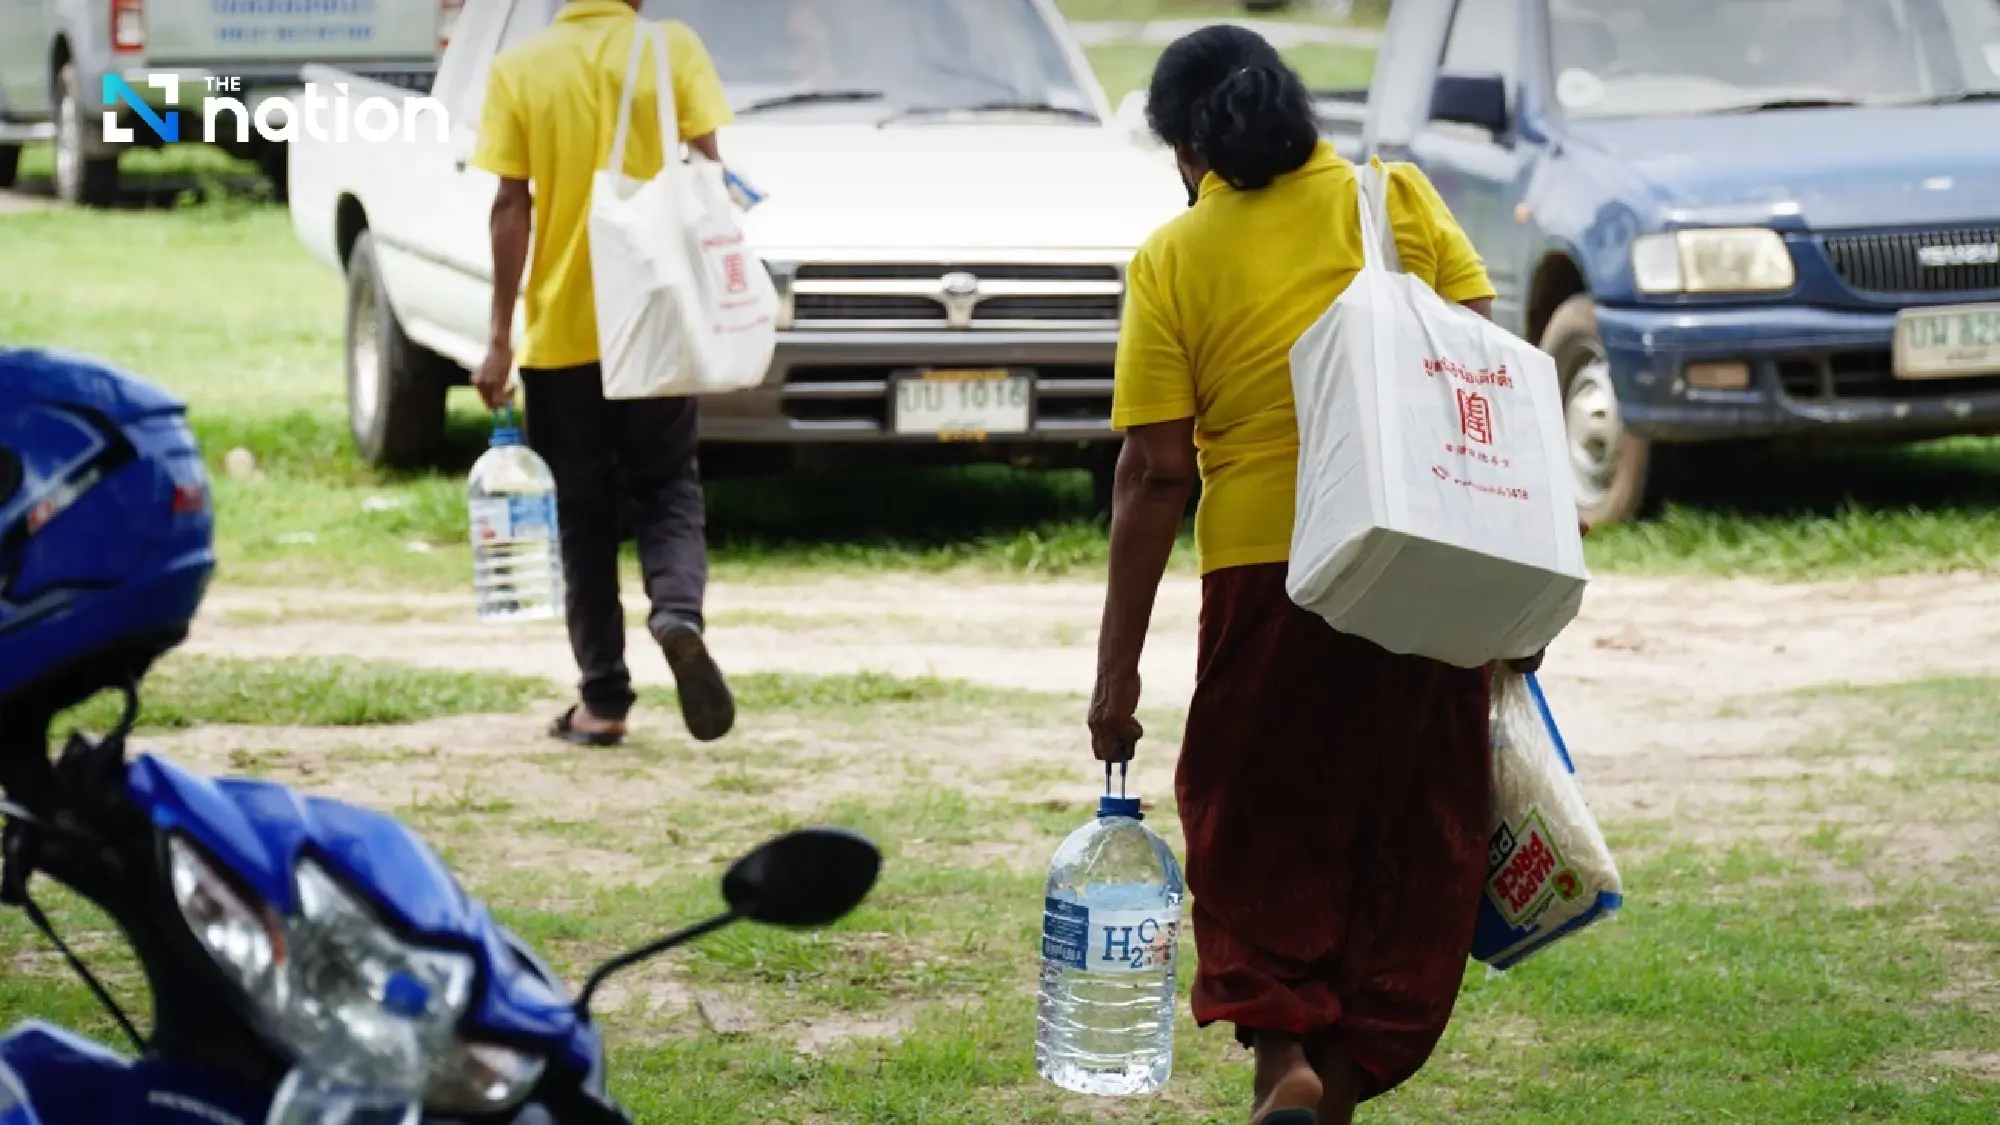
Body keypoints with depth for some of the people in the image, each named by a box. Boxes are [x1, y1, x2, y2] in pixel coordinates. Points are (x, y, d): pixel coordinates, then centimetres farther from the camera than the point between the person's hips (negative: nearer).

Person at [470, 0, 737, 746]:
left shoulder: (519, 70, -3)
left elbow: (512, 207, -5)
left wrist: (500, 336, -3)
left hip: (560, 327, 0)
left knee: (583, 513, 10)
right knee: (669, 485, 14)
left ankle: (604, 697, 8)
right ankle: (677, 612, -14)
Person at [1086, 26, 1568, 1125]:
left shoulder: (1172, 259, -1)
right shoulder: (1398, 198, 4)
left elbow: (1154, 475, -5)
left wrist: (1118, 665, -1)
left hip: (1263, 577, -1)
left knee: (1255, 840, 12)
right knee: (1412, 849, 14)